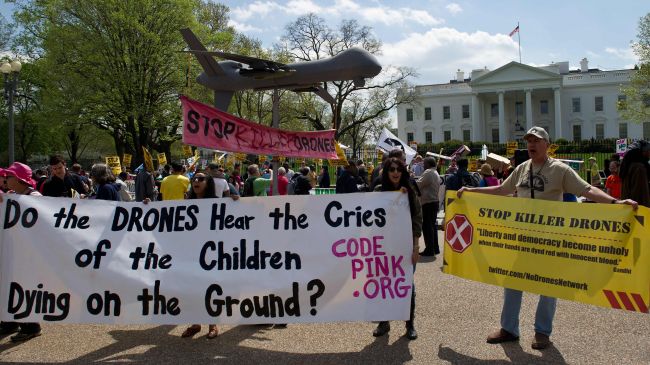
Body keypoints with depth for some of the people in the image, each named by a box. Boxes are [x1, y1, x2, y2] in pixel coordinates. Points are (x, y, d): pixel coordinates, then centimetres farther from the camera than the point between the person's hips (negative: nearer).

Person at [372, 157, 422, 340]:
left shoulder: (410, 192, 0)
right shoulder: (379, 190, 0)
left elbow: (417, 219, -1)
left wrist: (416, 246, -7)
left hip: (406, 244, 0)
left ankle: (410, 323, 21)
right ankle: (384, 321, 22)